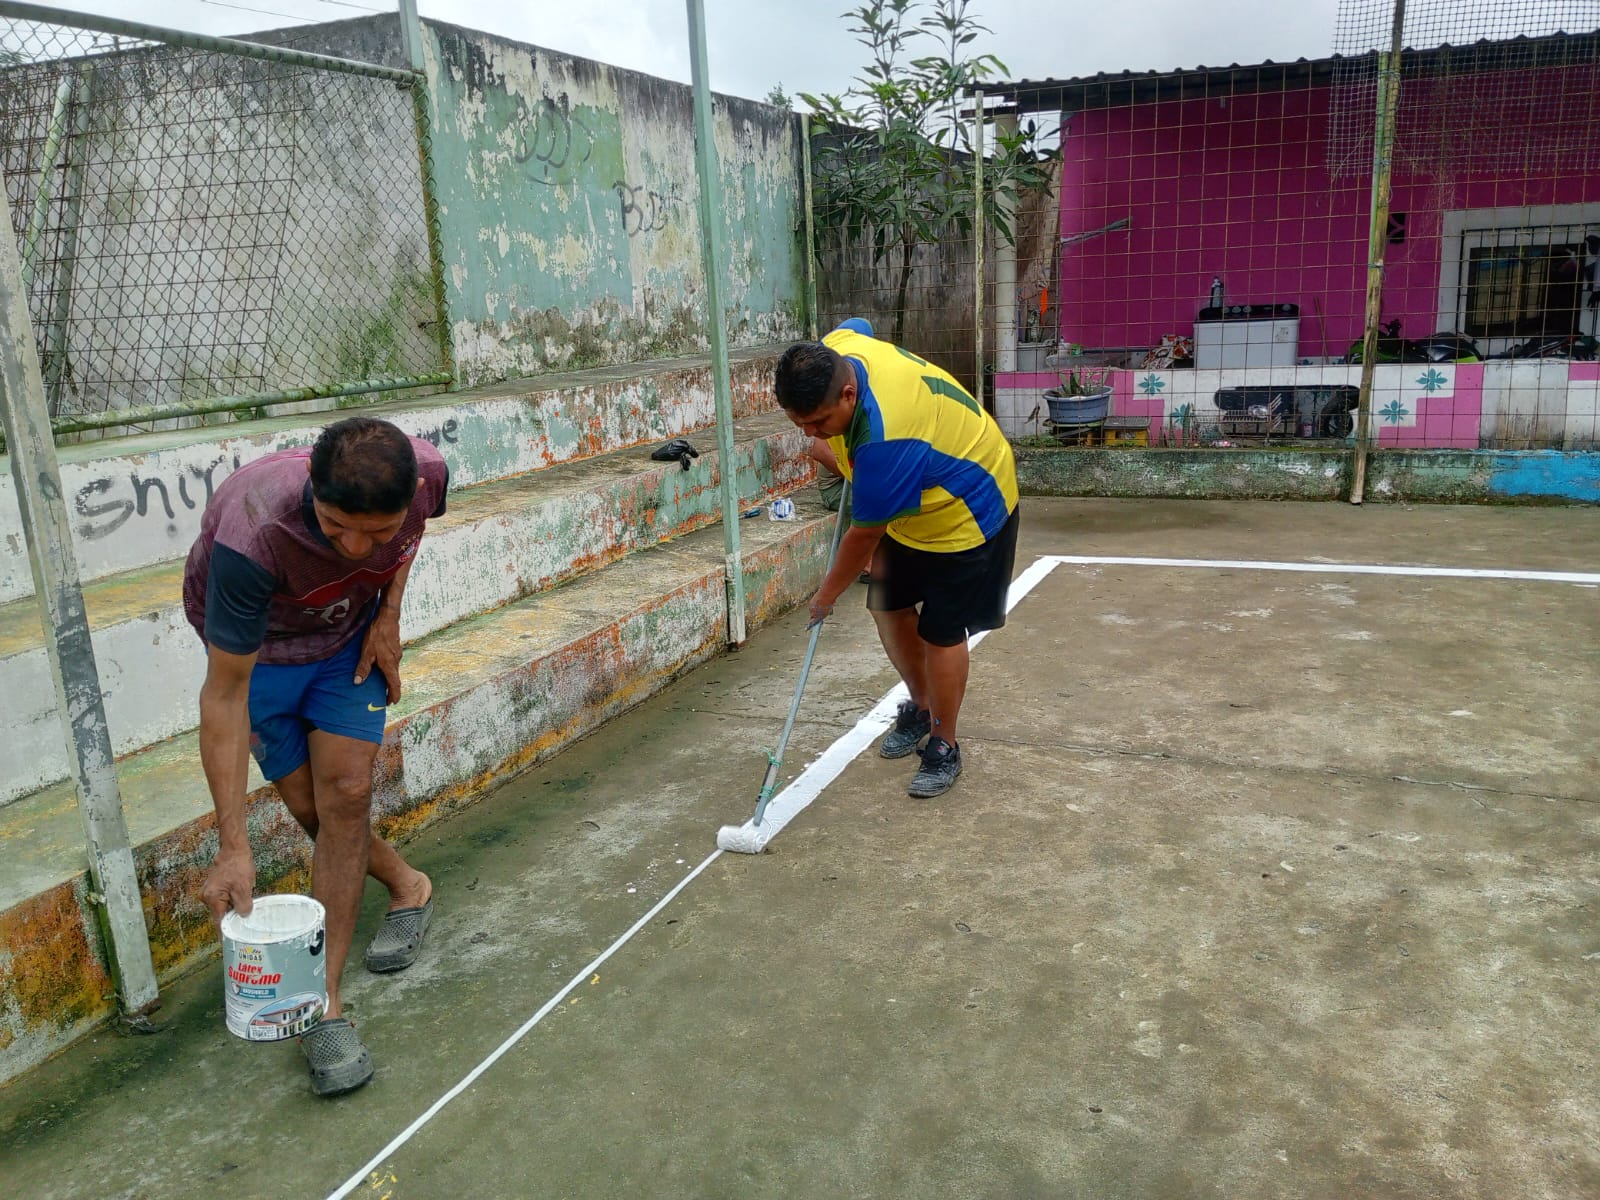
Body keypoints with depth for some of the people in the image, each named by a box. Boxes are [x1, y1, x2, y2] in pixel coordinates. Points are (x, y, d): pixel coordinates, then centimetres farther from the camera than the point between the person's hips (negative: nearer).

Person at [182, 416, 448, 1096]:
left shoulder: (426, 473, -32)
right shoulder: (254, 534, -42)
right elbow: (224, 697, -35)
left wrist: (389, 614, -12)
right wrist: (233, 847, -35)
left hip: (350, 636, 2)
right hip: (253, 645, -2)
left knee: (346, 792, -10)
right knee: (311, 809, -1)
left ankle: (322, 1001, -2)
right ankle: (407, 887, 30)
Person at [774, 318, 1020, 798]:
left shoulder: (885, 442, -42)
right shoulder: (832, 352, -18)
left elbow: (865, 535, -28)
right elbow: (857, 326, 10)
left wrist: (828, 594, -10)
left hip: (965, 512, -9)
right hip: (912, 503, 9)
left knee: (940, 633, -5)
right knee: (888, 607, 10)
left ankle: (945, 745, 14)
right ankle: (920, 706, 31)